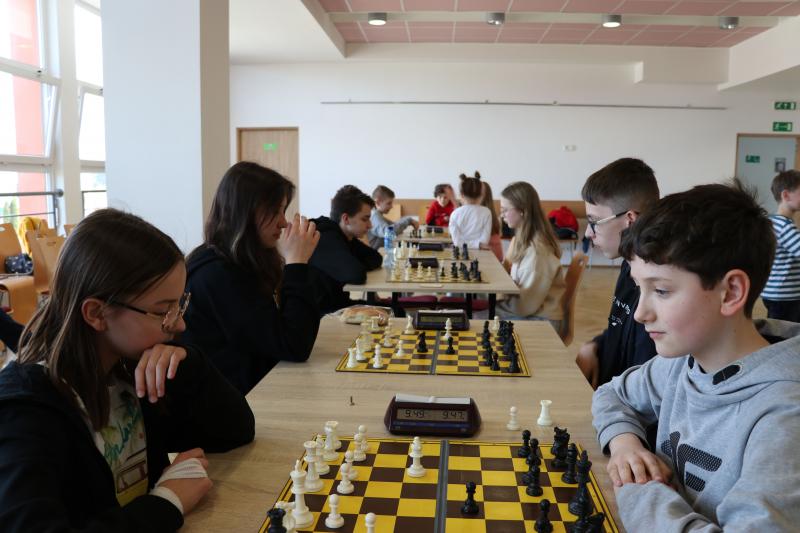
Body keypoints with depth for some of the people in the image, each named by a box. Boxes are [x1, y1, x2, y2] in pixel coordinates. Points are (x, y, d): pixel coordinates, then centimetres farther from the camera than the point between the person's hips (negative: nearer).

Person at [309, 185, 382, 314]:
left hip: (337, 304, 9)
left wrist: (357, 265, -11)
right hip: (321, 313, -9)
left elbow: (376, 258, 9)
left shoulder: (344, 236, 4)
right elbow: (357, 276, -35)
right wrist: (360, 266, -12)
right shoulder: (326, 240, -25)